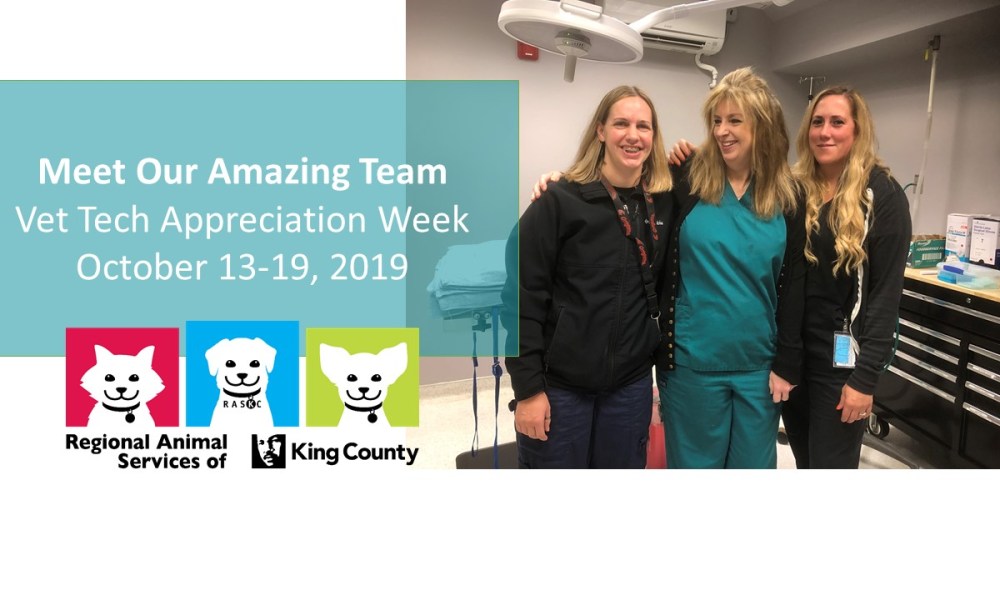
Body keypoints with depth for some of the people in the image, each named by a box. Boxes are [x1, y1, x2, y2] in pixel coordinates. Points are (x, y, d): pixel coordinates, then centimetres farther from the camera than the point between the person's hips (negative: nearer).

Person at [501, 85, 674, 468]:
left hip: (631, 383, 4)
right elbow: (521, 296, -11)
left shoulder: (665, 202, 4)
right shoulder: (560, 201, -10)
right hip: (559, 383, -4)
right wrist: (528, 387, -13)